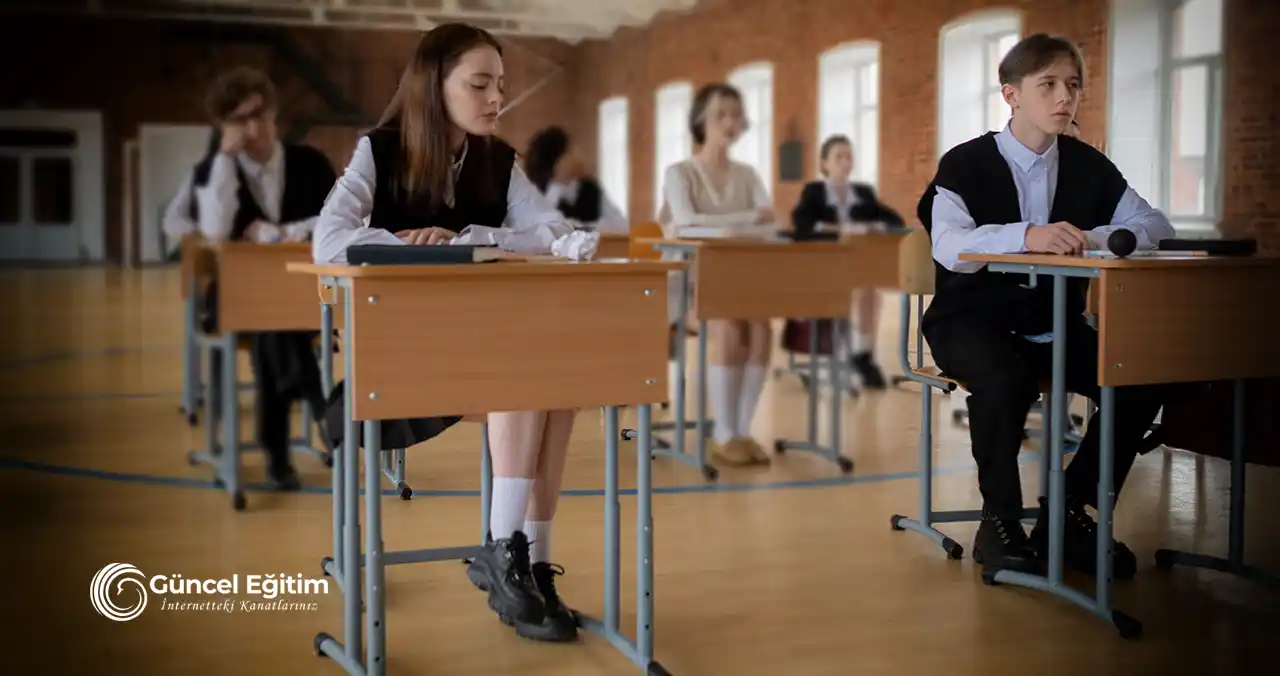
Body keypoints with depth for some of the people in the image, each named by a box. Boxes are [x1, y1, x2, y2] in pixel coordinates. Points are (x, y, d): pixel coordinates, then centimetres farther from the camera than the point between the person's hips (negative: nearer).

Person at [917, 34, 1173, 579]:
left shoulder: (1088, 166, 7)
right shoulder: (965, 164, -7)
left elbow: (1155, 225, 1)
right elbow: (948, 246, -25)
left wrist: (1090, 239, -20)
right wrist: (1027, 236, -44)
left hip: (1055, 324, 5)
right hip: (974, 320, -4)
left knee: (1141, 383, -18)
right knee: (1003, 379, -37)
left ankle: (1067, 513, -2)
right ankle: (1001, 519, -15)